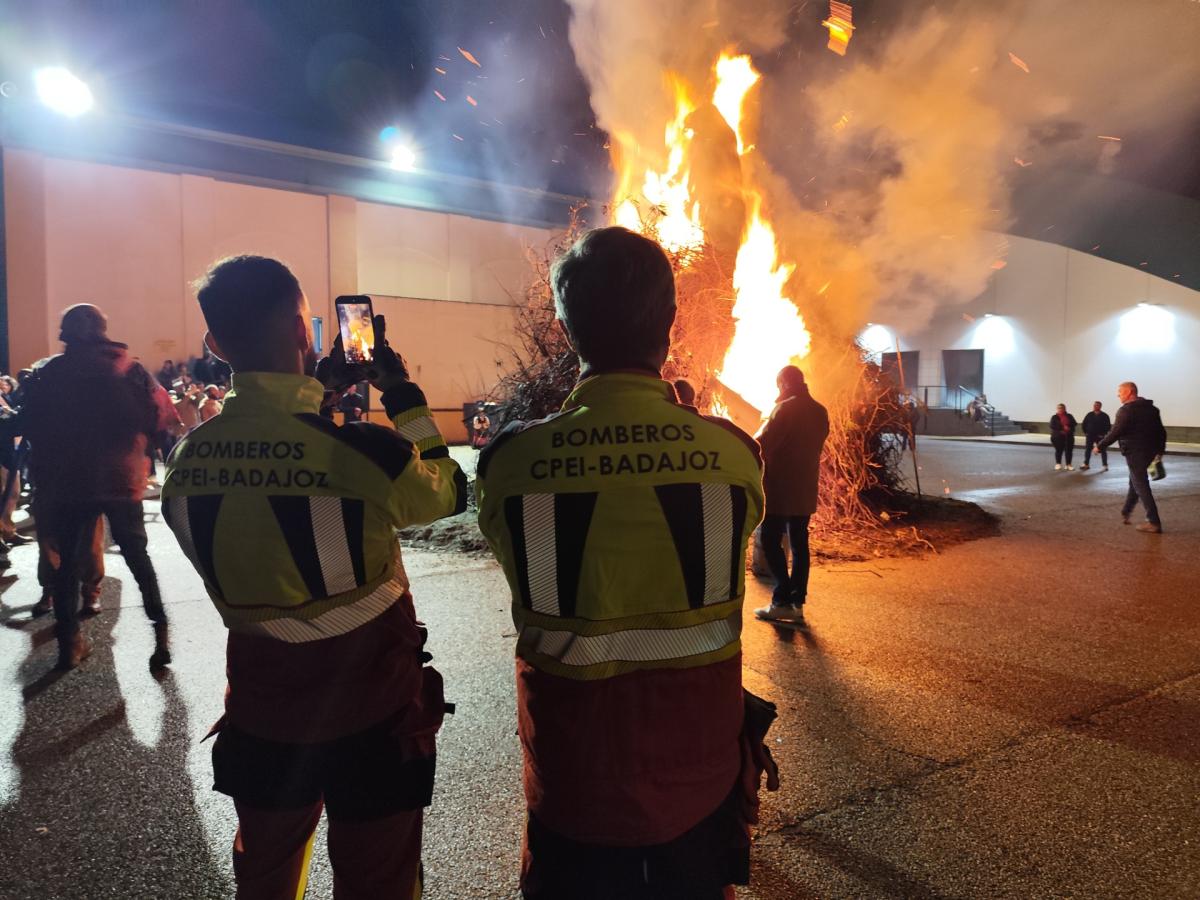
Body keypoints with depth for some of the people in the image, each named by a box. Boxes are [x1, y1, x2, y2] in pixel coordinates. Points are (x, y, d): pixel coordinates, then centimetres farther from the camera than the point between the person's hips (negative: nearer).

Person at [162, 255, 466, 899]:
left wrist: (318, 393, 10)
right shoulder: (367, 450, -26)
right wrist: (406, 397, 3)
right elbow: (447, 491, -6)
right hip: (371, 712, -4)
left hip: (258, 712, 5)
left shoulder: (187, 460, -10)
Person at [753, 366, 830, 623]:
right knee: (799, 545, 10)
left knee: (771, 543, 0)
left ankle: (782, 601, -3)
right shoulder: (820, 412, 10)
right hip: (805, 489, 7)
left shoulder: (785, 409, -14)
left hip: (780, 488, -7)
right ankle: (797, 602, 12)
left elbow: (763, 444, -18)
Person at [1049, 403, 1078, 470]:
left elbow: (1074, 423, 7)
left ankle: (1068, 464, 10)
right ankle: (1058, 464, 11)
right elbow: (1052, 426, -12)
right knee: (1059, 450, -1)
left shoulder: (1069, 416, 10)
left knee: (1069, 450, 2)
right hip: (1058, 436, -3)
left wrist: (1069, 428, -13)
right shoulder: (1054, 417, -1)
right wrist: (1062, 428, -20)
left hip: (1069, 436, 3)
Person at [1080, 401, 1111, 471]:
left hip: (1100, 436, -4)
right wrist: (1085, 432, 3)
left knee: (1103, 450, 0)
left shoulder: (1104, 416, -4)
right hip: (1090, 435, 4)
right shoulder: (1089, 415, 6)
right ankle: (1086, 464, 15)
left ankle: (1105, 466, 3)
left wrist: (1103, 434, -11)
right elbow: (1084, 424, 11)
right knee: (1087, 449, 6)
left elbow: (1108, 426, -6)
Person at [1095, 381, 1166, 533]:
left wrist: (1100, 447, -7)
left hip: (1134, 452, -9)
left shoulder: (1126, 410, -14)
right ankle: (1125, 513, 30)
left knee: (1141, 486, -4)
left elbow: (1115, 433, -18)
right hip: (1150, 451, 9)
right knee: (1135, 482, 21)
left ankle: (1154, 523, -4)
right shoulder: (1152, 408, 12)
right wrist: (1160, 451, 24)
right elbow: (1161, 431, 16)